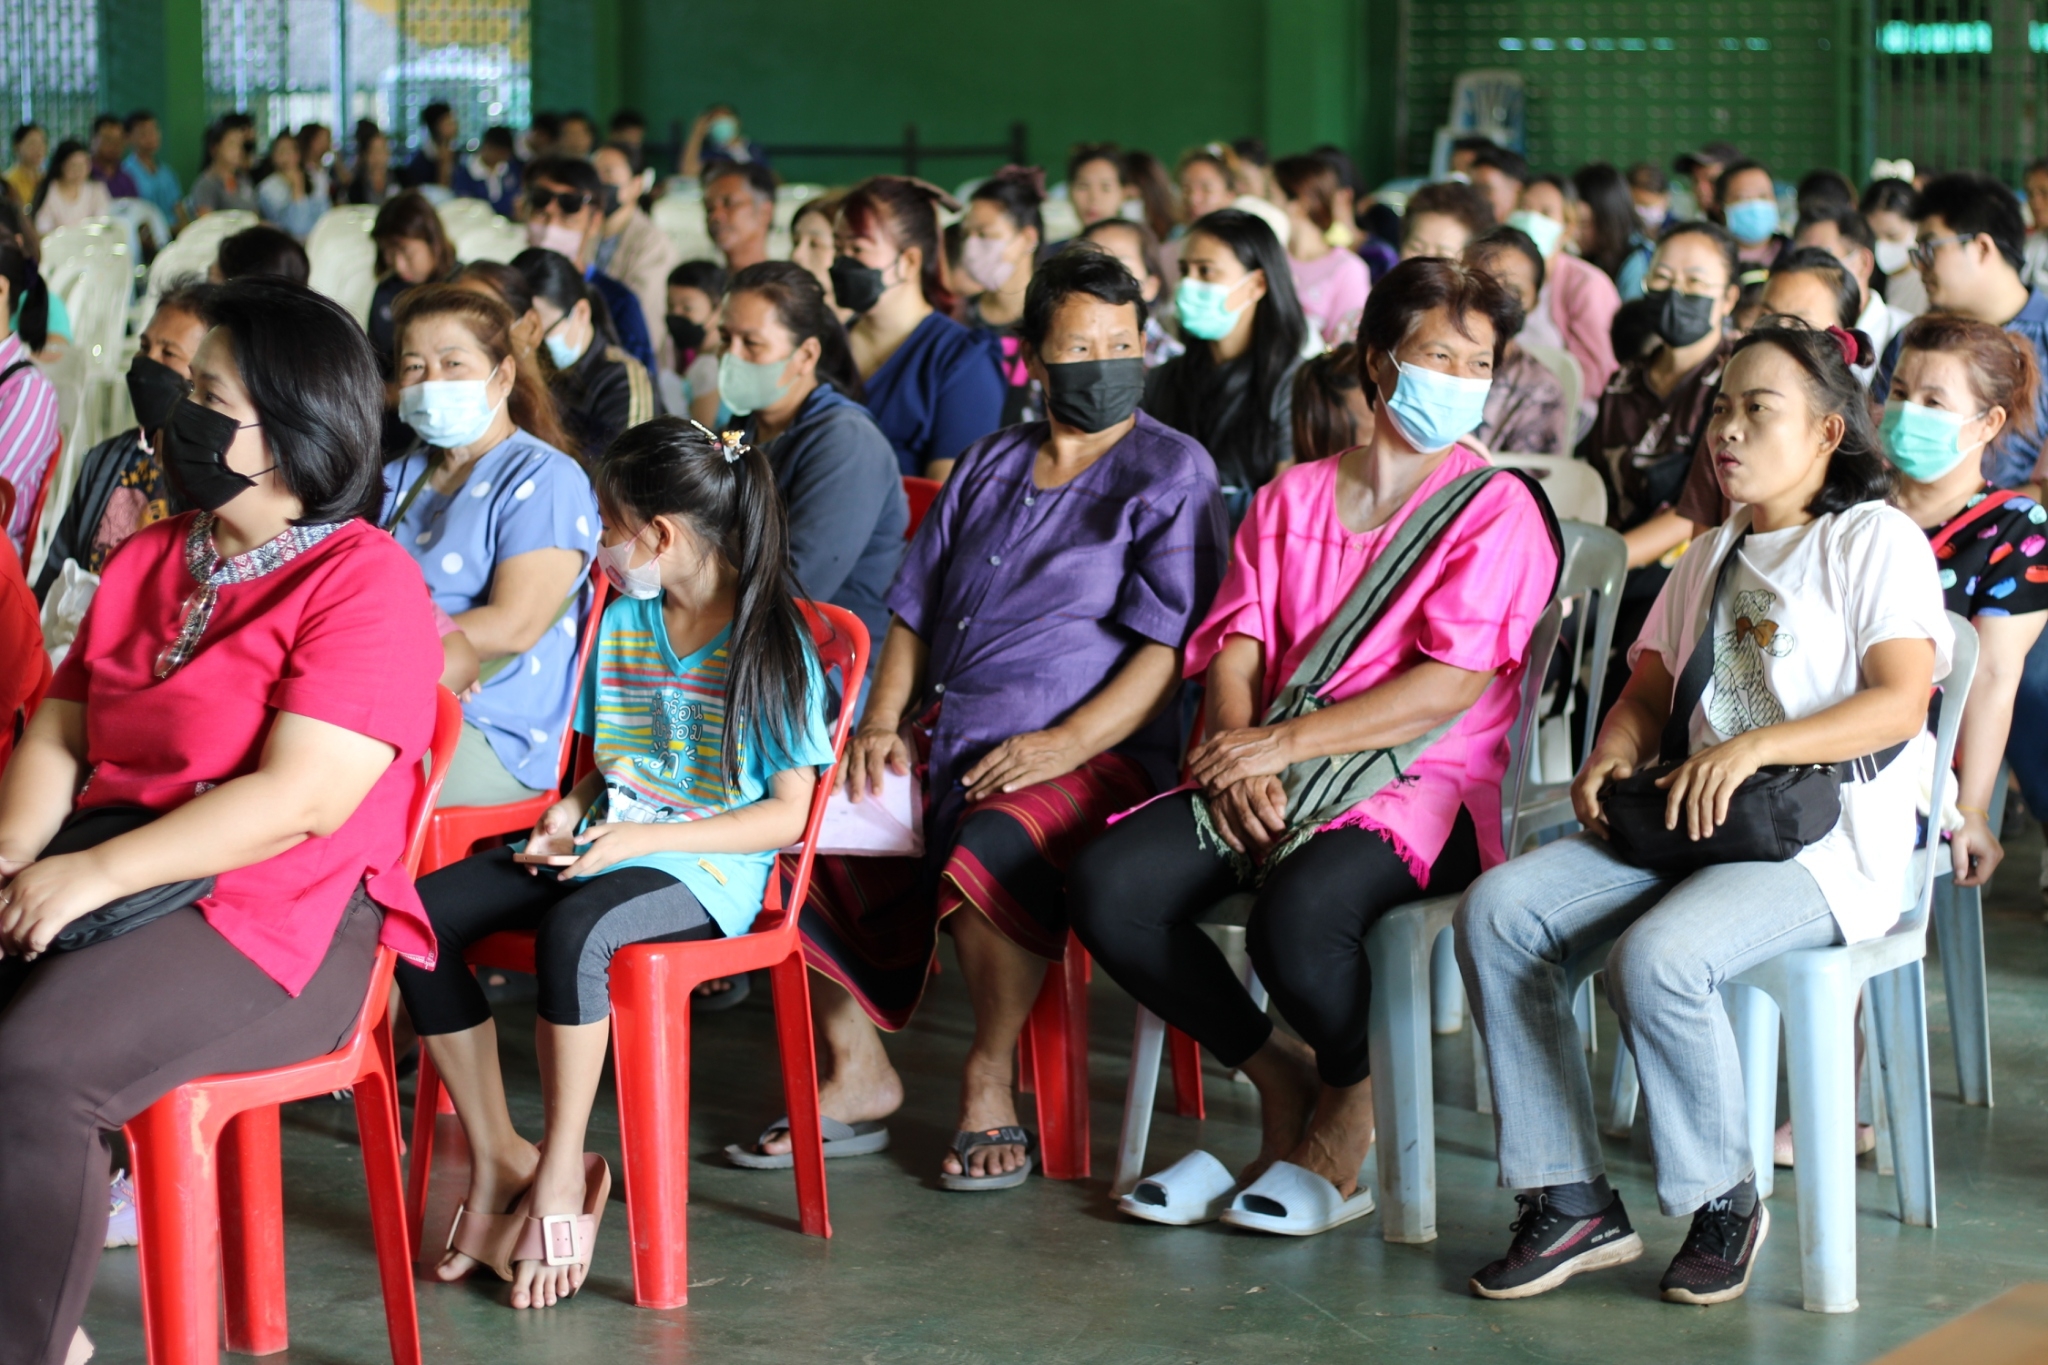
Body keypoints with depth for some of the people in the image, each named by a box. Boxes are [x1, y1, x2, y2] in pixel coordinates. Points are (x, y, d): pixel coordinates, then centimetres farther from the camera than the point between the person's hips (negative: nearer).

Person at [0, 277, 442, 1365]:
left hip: (279, 919, -7)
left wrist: (93, 875, -20)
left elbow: (301, 799, -17)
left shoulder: (366, 587, -7)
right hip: (100, 880, 7)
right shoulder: (150, 560, 19)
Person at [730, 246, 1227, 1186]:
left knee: (992, 847, -38)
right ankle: (856, 1072, -4)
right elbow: (916, 607, 23)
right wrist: (881, 722, 5)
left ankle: (988, 1083, -18)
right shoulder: (991, 465, 21)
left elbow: (1170, 643, -8)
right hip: (944, 741, 6)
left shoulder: (1170, 472, 2)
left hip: (1095, 751, -6)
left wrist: (1066, 741, -20)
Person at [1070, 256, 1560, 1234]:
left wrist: (1283, 742, -14)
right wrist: (1239, 755, -12)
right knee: (1107, 885, -20)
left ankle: (1349, 1113, -2)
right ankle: (1281, 1080, 0)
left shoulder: (1496, 509, 3)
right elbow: (1237, 643, 10)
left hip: (1422, 783, -5)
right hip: (1273, 774, 5)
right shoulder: (1292, 497, 19)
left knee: (1296, 916, -35)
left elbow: (1453, 684, -9)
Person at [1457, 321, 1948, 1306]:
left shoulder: (1875, 541, -2)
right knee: (1495, 909, -15)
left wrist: (1754, 747, -25)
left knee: (1656, 958, -34)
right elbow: (1650, 689, 22)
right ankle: (1572, 1204, -13)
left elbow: (1900, 703, -13)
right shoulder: (1710, 559, 23)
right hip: (1688, 822, 8)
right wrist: (1614, 754, -2)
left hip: (1823, 844, -8)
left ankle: (1725, 1204, -10)